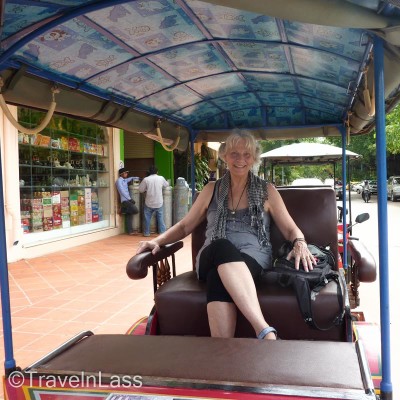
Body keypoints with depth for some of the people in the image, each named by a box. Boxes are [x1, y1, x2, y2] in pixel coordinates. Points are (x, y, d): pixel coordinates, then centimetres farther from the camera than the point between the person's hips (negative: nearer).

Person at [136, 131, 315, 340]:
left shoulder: (267, 190, 14)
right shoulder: (212, 190, 18)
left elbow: (290, 229, 13)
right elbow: (185, 226, 21)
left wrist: (300, 243, -11)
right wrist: (158, 241, 3)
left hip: (254, 259, -1)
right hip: (213, 259, 1)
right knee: (222, 247, -39)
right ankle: (265, 331, -49)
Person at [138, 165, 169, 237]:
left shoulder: (146, 179, -8)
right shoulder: (161, 178, -2)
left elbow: (140, 190, 0)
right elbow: (167, 185, 15)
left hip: (149, 203, -1)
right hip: (159, 203, 1)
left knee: (147, 218, 11)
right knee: (160, 218, 11)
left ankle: (146, 233, 16)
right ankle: (162, 232, 13)